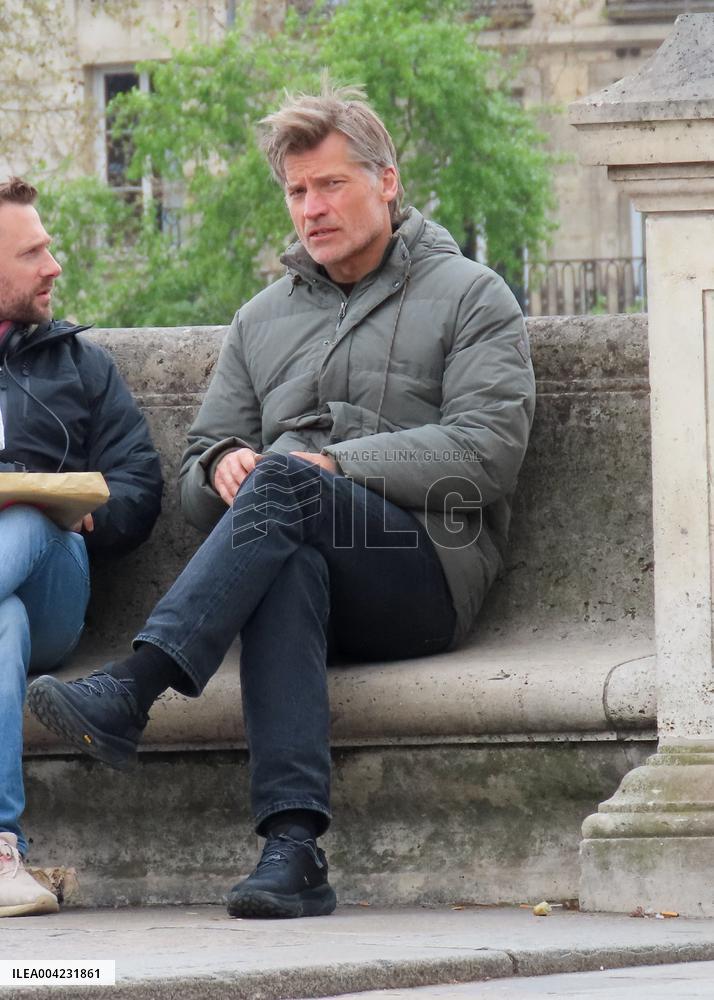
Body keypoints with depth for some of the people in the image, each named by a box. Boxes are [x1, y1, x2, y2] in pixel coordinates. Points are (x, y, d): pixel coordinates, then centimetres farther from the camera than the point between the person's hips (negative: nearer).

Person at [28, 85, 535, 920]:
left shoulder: (470, 297, 12)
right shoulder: (262, 319, 27)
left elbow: (487, 450, -4)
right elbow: (196, 474, 23)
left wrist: (335, 464, -12)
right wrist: (222, 466, -3)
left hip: (426, 575, -3)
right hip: (303, 563, 3)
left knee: (285, 485, -34)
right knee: (288, 564, -37)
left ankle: (129, 693, -46)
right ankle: (293, 847, -51)